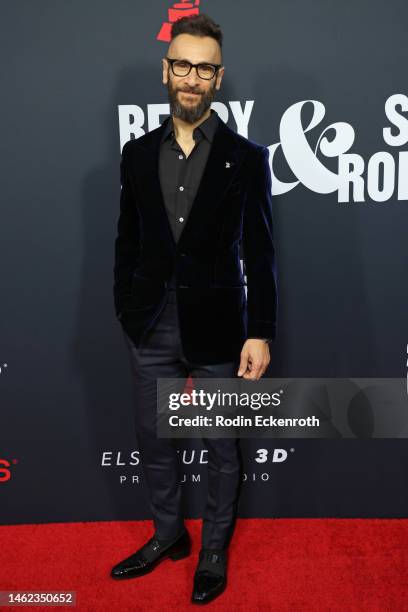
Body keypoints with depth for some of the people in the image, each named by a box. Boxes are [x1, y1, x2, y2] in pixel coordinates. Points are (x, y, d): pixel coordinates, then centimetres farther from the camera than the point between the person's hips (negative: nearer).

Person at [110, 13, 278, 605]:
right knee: (154, 440, 17)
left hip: (217, 331, -3)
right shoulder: (138, 153, 4)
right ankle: (168, 534, 42)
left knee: (222, 447, 13)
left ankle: (215, 550, 36)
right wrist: (126, 311, 4)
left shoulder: (247, 157, -5)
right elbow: (127, 241, 7)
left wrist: (260, 333, -9)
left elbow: (260, 255, -5)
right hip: (152, 329, 3)